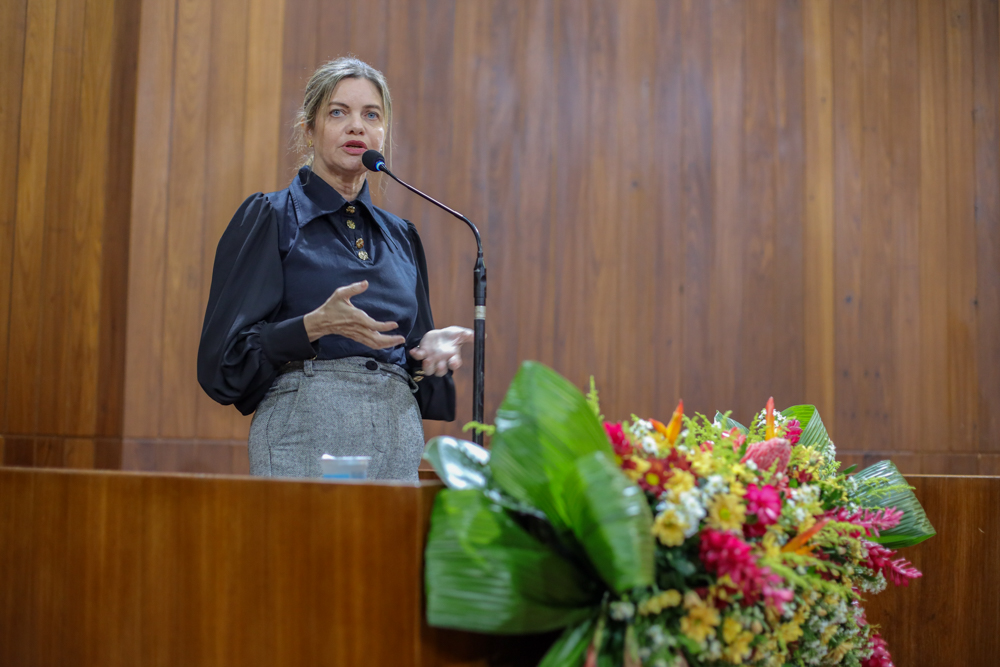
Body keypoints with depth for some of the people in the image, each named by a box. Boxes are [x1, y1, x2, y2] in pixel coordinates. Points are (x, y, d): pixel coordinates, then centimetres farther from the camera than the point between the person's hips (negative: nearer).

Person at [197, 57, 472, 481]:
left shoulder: (400, 236, 16)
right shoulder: (269, 218, 1)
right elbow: (225, 357, -6)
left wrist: (428, 351, -2)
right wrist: (315, 326, -20)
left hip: (399, 444, 5)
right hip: (305, 436, -4)